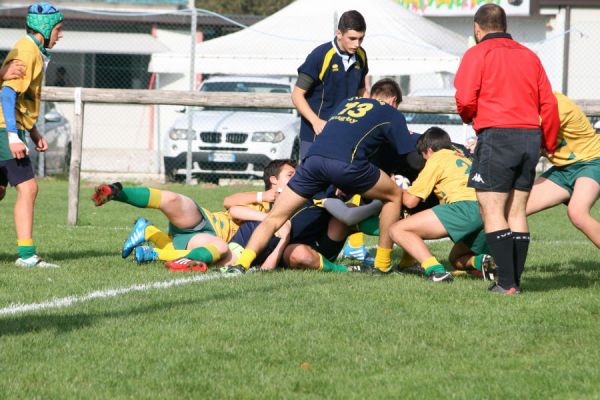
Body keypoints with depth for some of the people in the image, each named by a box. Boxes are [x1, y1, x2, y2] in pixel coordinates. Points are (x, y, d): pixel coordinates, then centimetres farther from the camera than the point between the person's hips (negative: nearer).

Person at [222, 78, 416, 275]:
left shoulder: (348, 102, 37)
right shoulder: (392, 113, 23)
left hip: (313, 158, 4)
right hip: (347, 163, -4)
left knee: (274, 218, 8)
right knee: (394, 196, 22)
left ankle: (242, 263, -14)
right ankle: (382, 265, 20)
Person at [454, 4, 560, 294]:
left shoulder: (477, 54, 0)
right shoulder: (528, 56, 15)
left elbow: (465, 100, -10)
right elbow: (548, 103, 11)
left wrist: (468, 117, 13)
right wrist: (549, 144, 20)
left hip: (497, 136, -6)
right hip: (531, 137, 6)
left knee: (492, 212, -5)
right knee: (517, 212, 11)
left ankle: (506, 282, -13)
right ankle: (515, 279, 8)